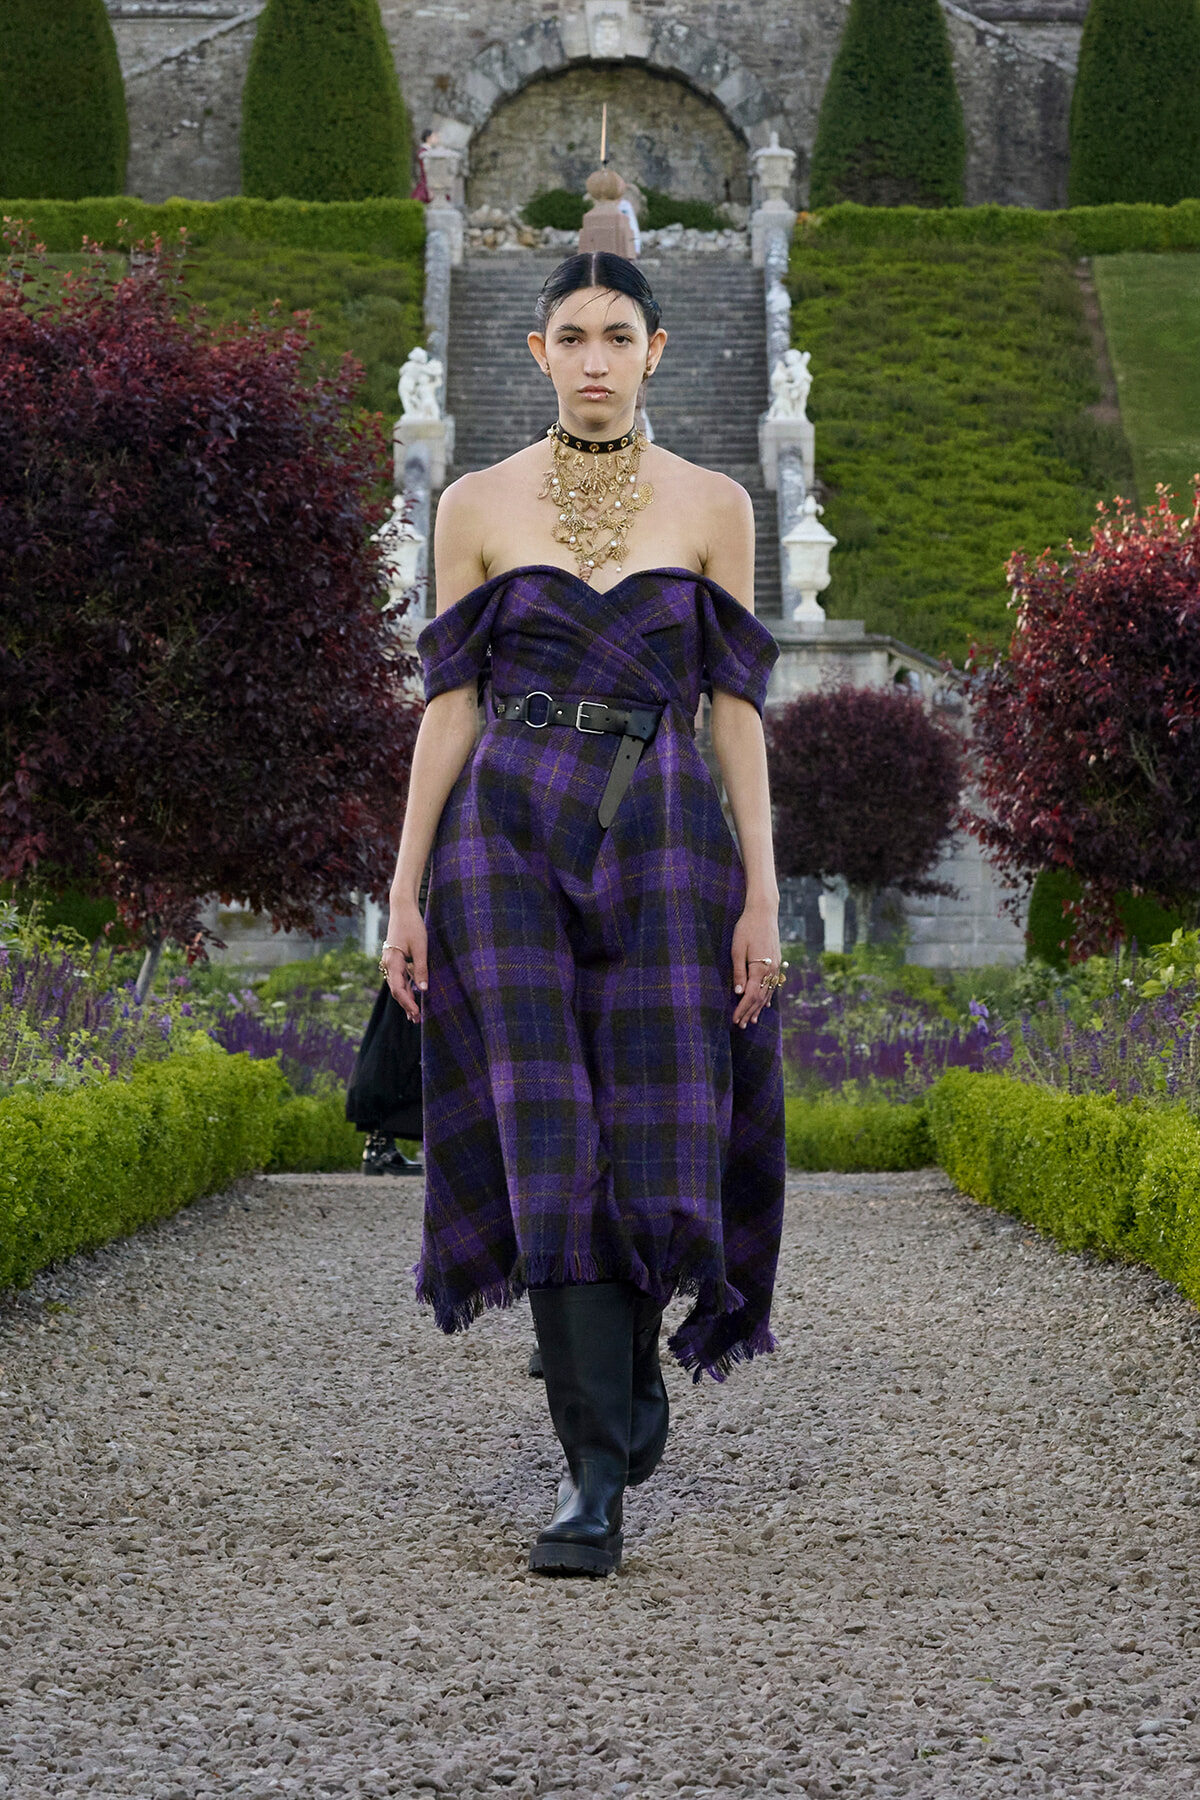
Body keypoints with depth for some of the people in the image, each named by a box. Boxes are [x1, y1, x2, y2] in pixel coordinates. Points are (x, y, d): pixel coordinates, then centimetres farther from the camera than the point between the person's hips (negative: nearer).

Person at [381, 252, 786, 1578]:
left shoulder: (711, 506, 7)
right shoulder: (478, 505, 6)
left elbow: (736, 708, 5)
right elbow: (449, 704, 5)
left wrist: (761, 893, -1)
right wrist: (405, 893, 1)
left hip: (661, 838, 0)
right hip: (510, 834, 0)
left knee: (654, 1144, -2)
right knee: (552, 1144, -8)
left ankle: (623, 1367, 29)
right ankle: (597, 1469, -4)